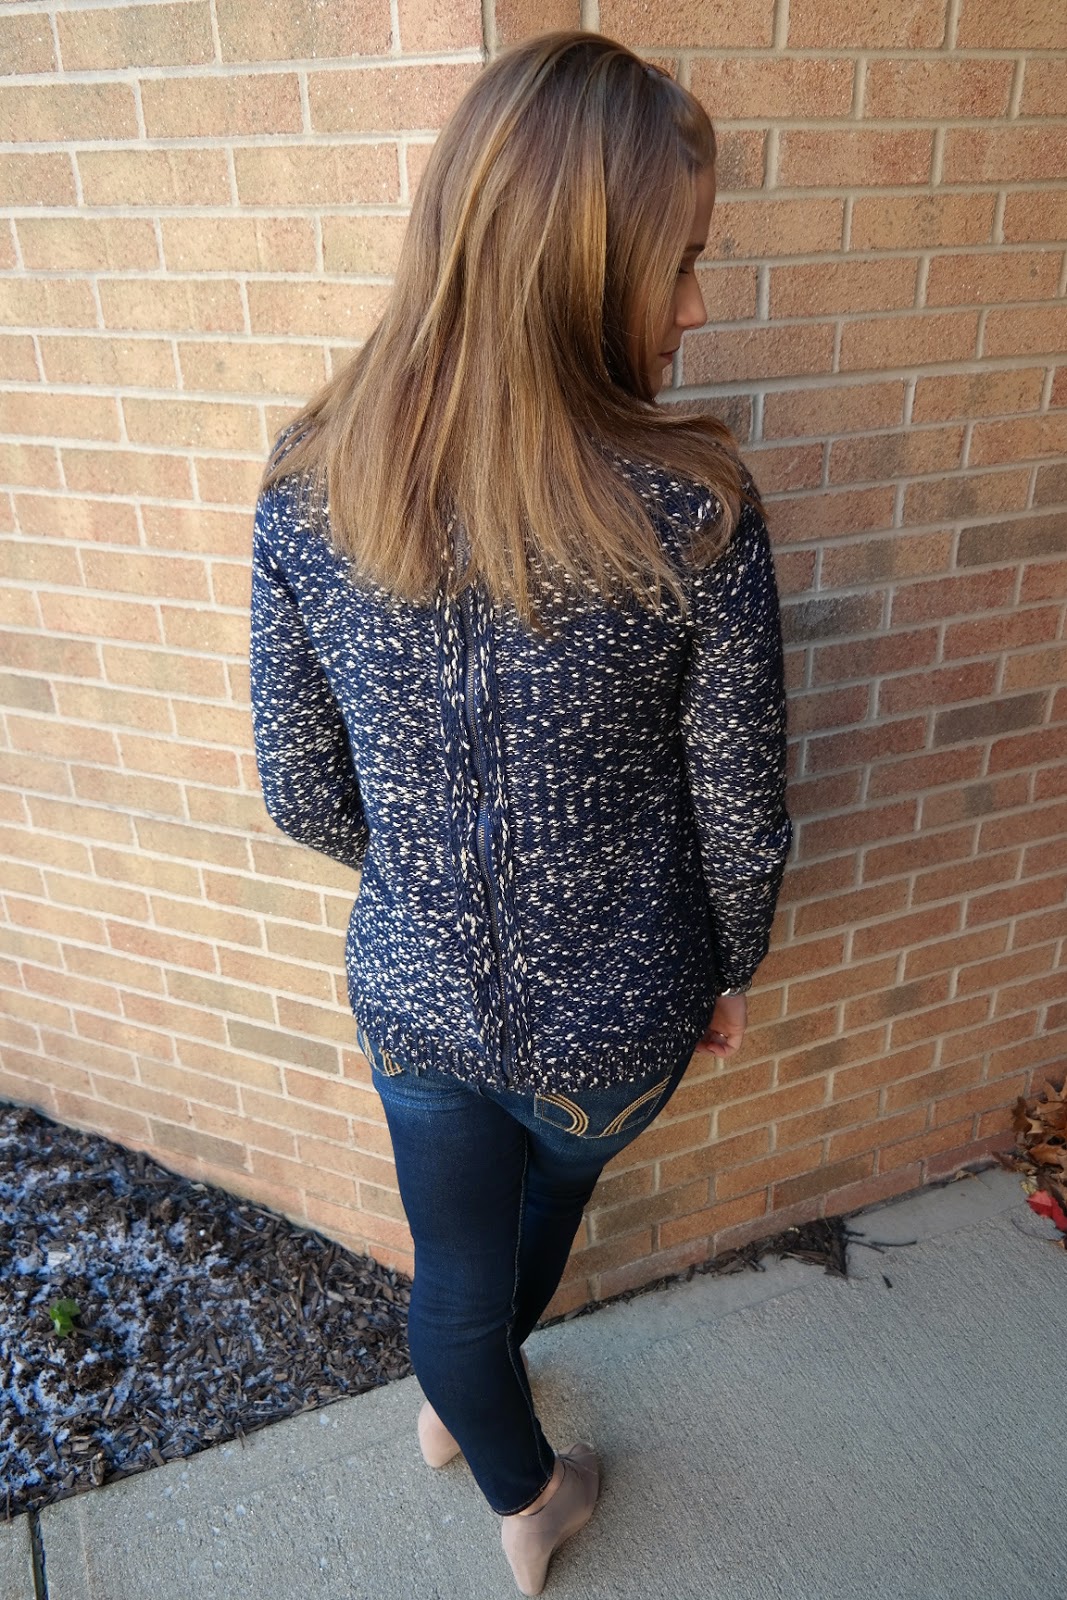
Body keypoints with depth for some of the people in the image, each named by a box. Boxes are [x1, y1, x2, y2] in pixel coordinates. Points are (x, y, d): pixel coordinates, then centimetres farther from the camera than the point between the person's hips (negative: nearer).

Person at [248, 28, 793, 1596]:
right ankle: (503, 1448, 66)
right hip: (616, 1017, 0)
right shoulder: (691, 513, -26)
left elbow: (306, 797, -7)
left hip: (414, 997, 1)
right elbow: (742, 815, -14)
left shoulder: (307, 492, -18)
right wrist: (732, 965, 7)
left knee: (457, 1260, 26)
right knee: (553, 1192, 33)